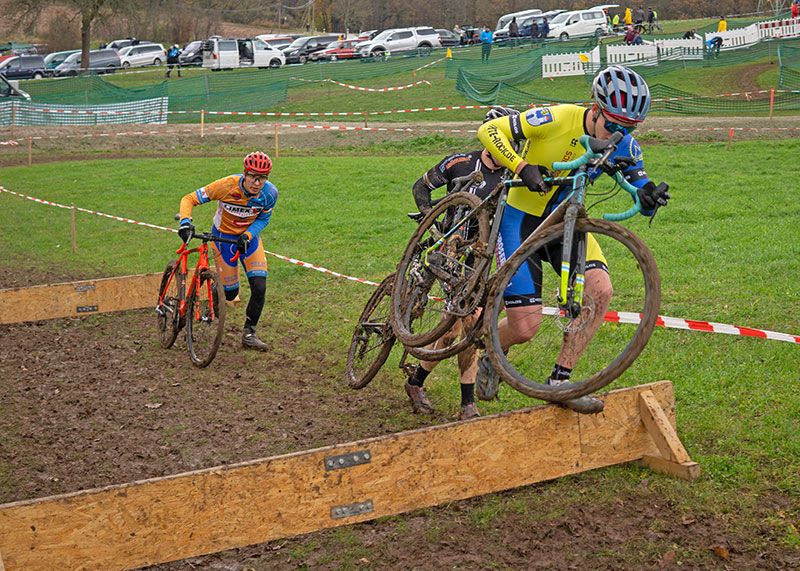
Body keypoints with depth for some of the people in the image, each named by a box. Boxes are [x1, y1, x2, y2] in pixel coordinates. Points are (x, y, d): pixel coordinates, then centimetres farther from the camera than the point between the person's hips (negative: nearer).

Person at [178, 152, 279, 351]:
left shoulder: (270, 193, -23)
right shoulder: (227, 186, -31)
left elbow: (263, 219, -4)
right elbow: (189, 199, -24)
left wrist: (248, 235, -23)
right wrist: (185, 222, -41)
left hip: (249, 237, 2)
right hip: (223, 237, -2)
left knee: (259, 288, -11)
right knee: (230, 293, 1)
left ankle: (249, 333, 9)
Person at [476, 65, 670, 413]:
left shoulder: (623, 146, -8)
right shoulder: (557, 119, -23)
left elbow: (642, 198, -6)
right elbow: (489, 131, -20)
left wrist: (652, 197, -30)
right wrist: (522, 167, -35)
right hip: (520, 218, -5)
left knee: (600, 291, -21)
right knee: (525, 328, -12)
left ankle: (559, 380, -6)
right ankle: (490, 361, 25)